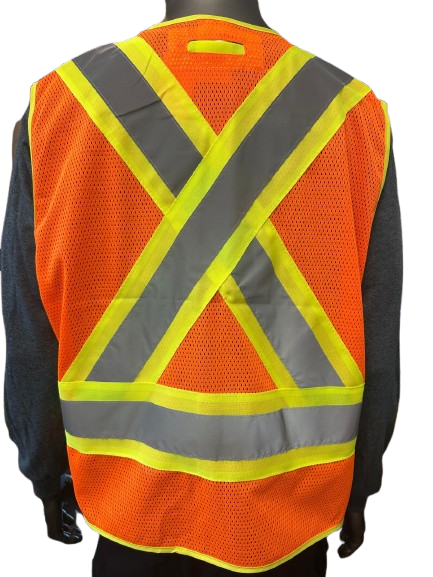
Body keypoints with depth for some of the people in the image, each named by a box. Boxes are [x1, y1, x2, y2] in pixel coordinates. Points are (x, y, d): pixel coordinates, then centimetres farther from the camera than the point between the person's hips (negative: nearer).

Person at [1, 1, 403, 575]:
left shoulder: (59, 100, -10)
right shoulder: (354, 112, -10)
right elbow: (379, 336, -6)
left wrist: (46, 470, 10)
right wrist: (360, 485, 10)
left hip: (129, 491, 0)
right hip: (292, 498, 1)